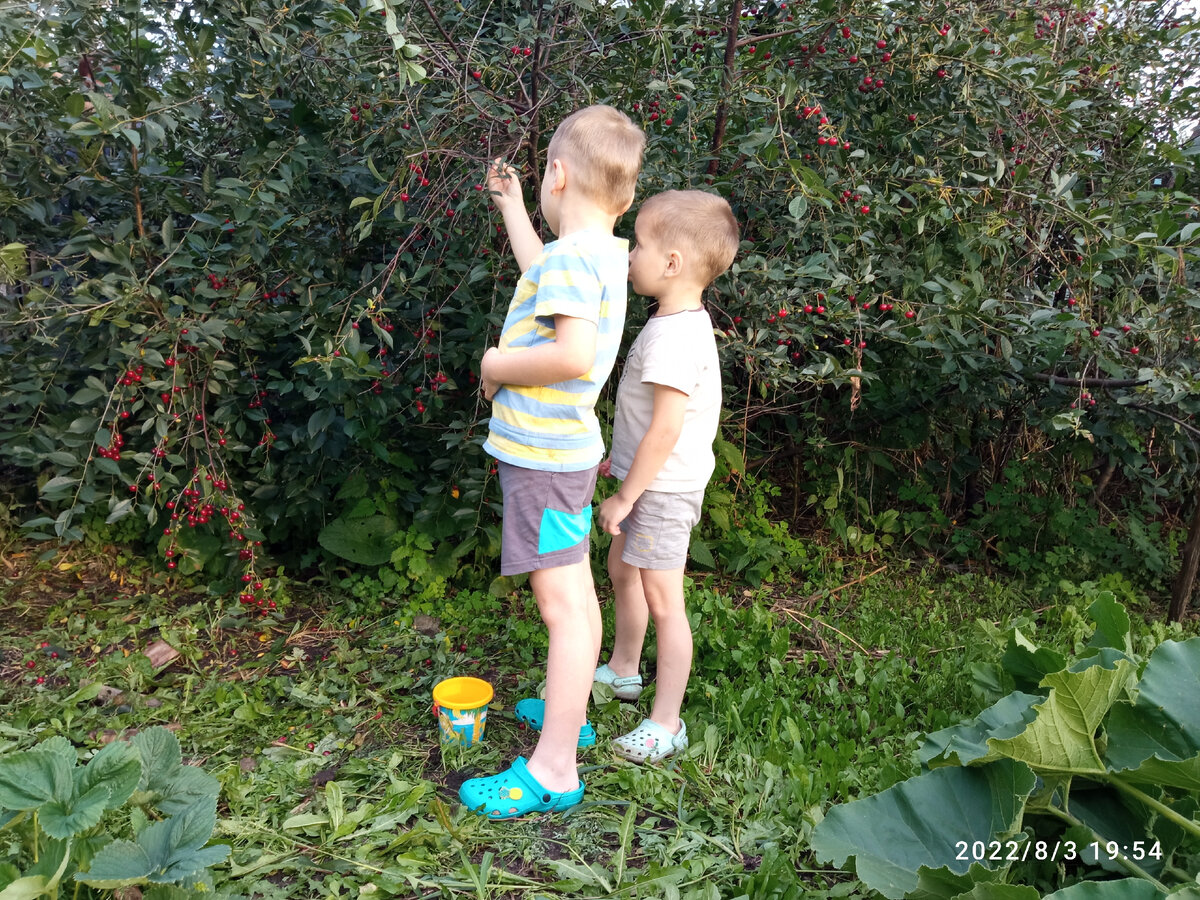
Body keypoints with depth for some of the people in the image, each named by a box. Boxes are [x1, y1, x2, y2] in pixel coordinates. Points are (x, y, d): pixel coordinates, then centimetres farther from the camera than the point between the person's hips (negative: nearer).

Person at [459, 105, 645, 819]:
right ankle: (570, 713, 37)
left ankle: (553, 771, 3)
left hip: (544, 453, -10)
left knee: (564, 604, -6)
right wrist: (511, 206, 41)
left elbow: (573, 354, -33)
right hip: (565, 446, 10)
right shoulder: (602, 253, 11)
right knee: (576, 592, 19)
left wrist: (499, 366, -16)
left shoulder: (572, 255, -19)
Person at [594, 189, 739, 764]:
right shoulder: (680, 321, 7)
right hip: (651, 478, 11)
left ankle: (666, 724, 12)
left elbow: (665, 429, -26)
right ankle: (622, 671, 44)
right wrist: (620, 456, 21)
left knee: (662, 600, -1)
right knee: (621, 568, 24)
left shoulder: (674, 337, -25)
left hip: (662, 487, -11)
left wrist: (625, 496, -19)